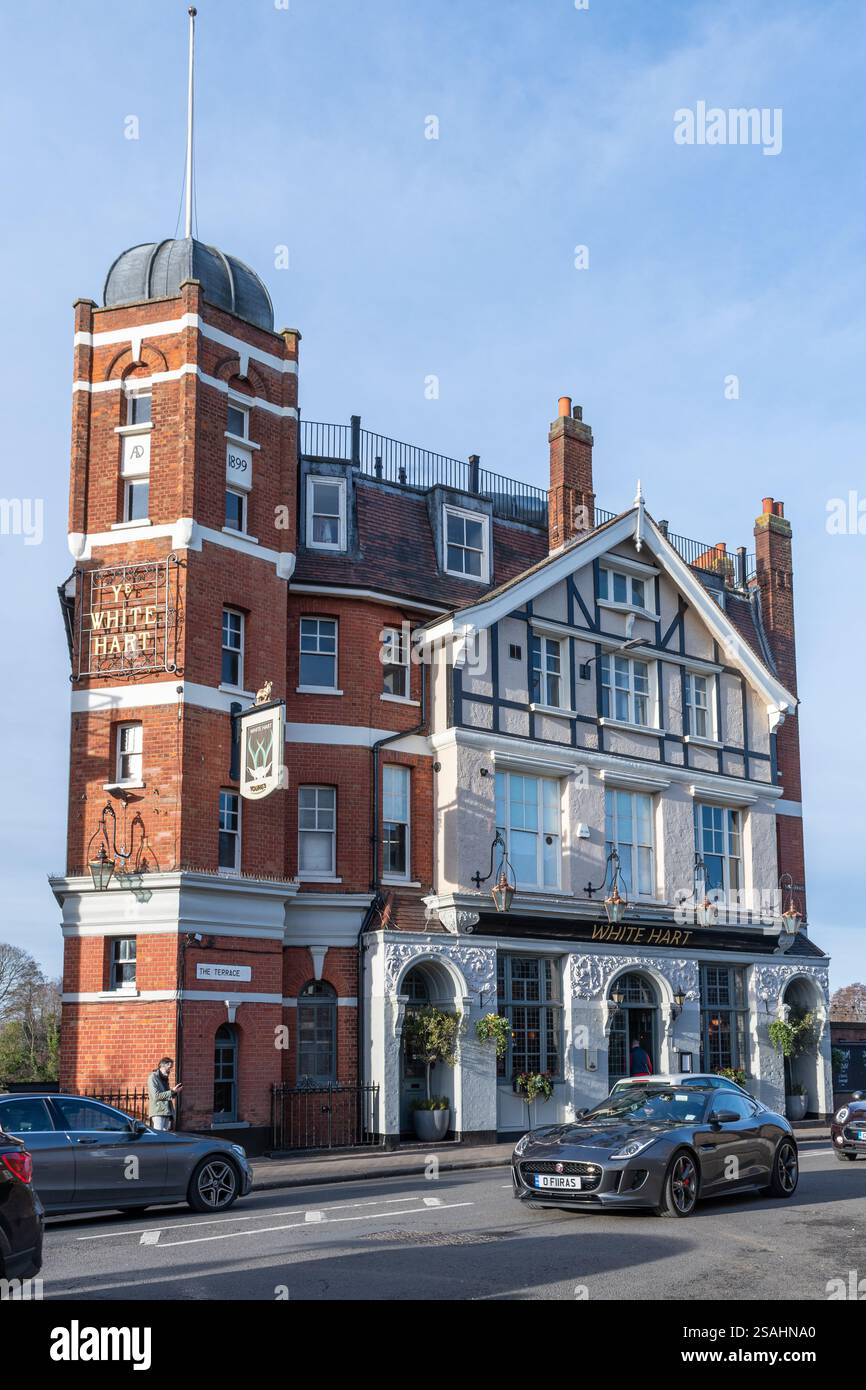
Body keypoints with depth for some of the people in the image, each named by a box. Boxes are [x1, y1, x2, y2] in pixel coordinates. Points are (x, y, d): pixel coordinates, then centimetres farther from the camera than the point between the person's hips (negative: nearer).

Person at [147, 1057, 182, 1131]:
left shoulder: (165, 1079, 19)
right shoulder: (153, 1077, -5)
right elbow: (156, 1096, -15)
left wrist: (175, 1091, 5)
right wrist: (172, 1091, -15)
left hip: (167, 1113, 8)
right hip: (158, 1113, -8)